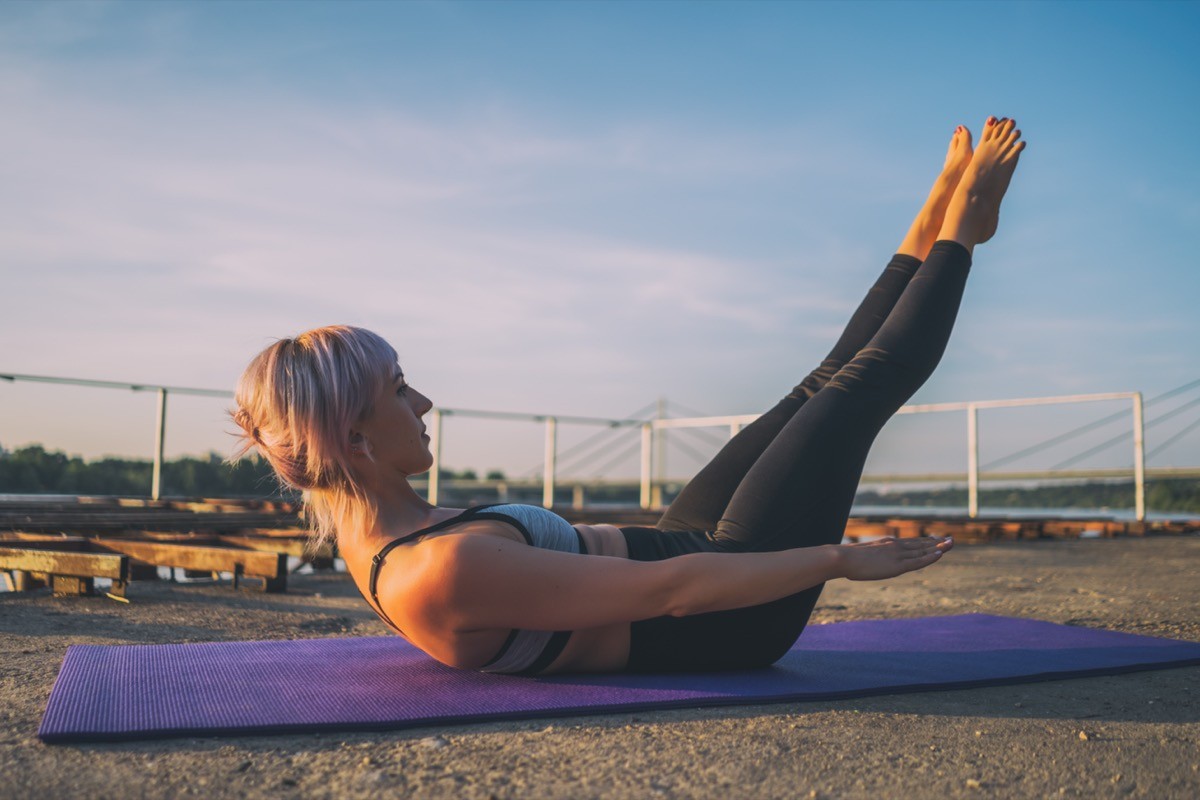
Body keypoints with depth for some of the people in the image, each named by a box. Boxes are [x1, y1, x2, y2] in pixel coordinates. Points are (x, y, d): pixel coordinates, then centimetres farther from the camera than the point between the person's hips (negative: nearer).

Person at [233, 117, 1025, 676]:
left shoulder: (386, 536, -3)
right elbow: (673, 589, -32)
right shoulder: (437, 572, -35)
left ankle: (930, 235, 33)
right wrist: (839, 558, -21)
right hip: (731, 618, -8)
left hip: (684, 543, 8)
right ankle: (958, 233, 27)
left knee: (821, 385, 13)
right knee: (864, 384, 4)